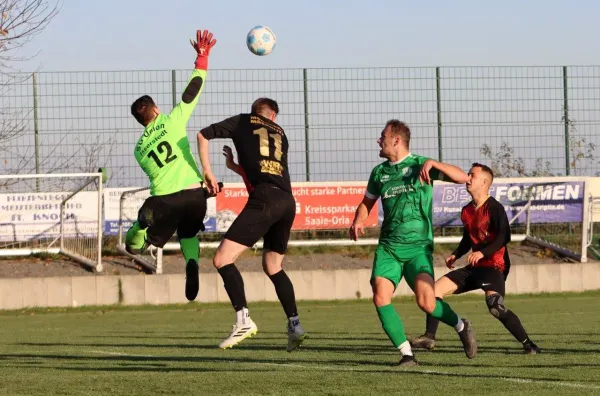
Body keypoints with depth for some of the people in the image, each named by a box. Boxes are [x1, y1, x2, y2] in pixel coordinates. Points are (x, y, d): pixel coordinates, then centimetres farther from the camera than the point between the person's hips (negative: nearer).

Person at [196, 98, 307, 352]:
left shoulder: (243, 121, 16)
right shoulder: (280, 134, 28)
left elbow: (203, 135, 12)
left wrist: (207, 173, 17)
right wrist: (236, 166, 44)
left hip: (264, 199, -6)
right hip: (288, 201, 6)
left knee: (222, 259, -6)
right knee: (273, 266, 24)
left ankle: (243, 320, -19)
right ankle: (294, 326, 18)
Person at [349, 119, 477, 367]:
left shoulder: (420, 165, 0)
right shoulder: (379, 172, 12)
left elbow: (461, 177, -9)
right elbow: (367, 203, 28)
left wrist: (432, 164, -22)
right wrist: (358, 222, 7)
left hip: (418, 246, -4)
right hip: (388, 247, 4)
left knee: (426, 302, -19)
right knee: (380, 298, -17)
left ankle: (461, 326, 11)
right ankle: (406, 354, -7)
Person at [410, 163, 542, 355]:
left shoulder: (494, 208, -11)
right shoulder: (467, 211, 14)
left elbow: (504, 237, -20)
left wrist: (482, 252, -29)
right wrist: (455, 255, 9)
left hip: (494, 265, -9)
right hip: (475, 267, 9)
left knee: (495, 305, -30)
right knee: (436, 288, 1)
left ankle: (528, 344, -19)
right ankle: (429, 337, 7)